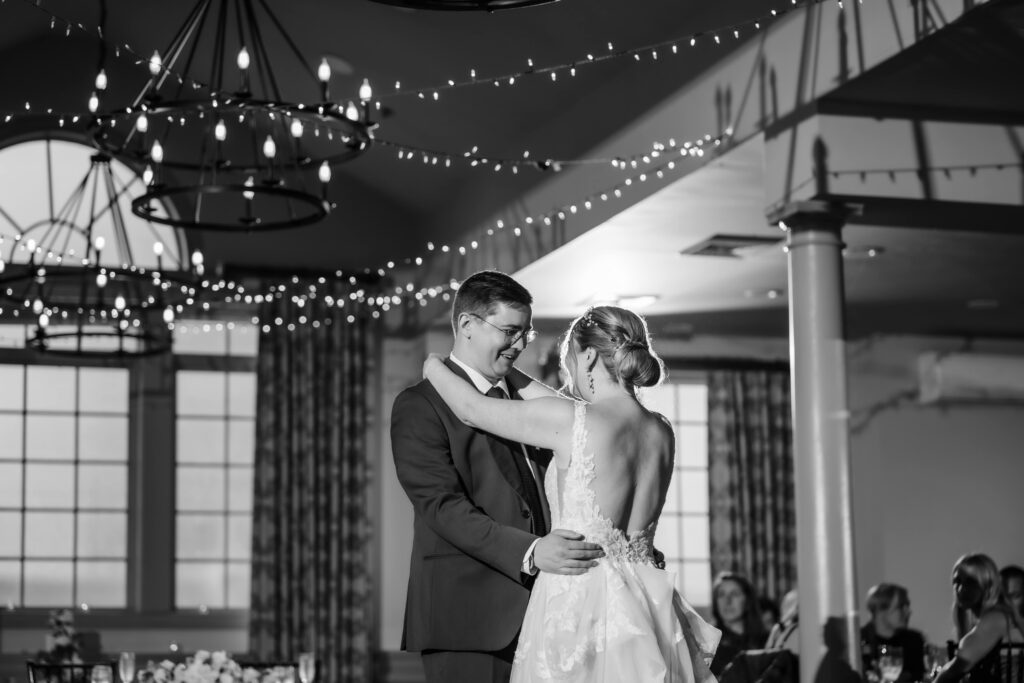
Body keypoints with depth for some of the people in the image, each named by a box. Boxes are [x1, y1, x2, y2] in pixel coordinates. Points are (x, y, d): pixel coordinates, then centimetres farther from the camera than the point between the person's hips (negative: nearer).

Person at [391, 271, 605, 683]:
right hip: (469, 619, -6)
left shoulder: (524, 398, 19)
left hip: (536, 614, 6)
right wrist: (529, 552, -26)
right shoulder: (420, 406, -4)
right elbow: (443, 506, -14)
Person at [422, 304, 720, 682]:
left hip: (579, 603, -6)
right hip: (646, 605, 6)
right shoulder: (662, 433, 5)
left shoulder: (570, 420, -13)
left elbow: (472, 408, 0)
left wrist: (434, 367, 20)